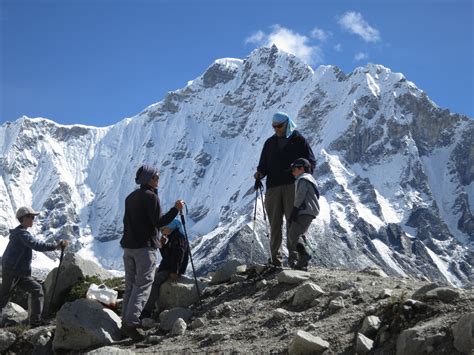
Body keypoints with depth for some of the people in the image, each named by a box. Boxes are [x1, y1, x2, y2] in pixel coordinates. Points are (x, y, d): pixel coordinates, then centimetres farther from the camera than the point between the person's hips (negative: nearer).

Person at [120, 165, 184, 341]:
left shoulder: (130, 197, 15)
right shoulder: (151, 196, -10)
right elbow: (158, 222, -16)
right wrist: (176, 209, -12)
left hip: (128, 246, 8)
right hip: (145, 247, -8)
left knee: (130, 285, 12)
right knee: (143, 286, -7)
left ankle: (126, 321, 12)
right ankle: (130, 324, -14)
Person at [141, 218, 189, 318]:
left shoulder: (179, 237, -11)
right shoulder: (171, 238, 19)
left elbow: (179, 255, -21)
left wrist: (174, 272, -26)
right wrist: (162, 246, 2)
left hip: (175, 270, -11)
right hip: (166, 267, 11)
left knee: (155, 281, -27)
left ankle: (147, 311, -27)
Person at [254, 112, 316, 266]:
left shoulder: (299, 140, 8)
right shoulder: (270, 143, 18)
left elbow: (311, 162, 7)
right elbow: (263, 164, 20)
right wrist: (260, 173, -2)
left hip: (293, 186, -3)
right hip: (273, 187, 3)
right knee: (275, 222, 0)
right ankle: (275, 256, 3)